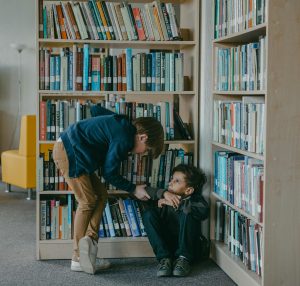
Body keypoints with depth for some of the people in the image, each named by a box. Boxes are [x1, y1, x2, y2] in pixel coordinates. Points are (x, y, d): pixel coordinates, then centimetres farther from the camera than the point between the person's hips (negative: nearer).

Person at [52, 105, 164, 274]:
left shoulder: (123, 124, 8)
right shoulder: (123, 139, -19)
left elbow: (96, 109, 20)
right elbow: (110, 173, -13)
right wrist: (134, 189, -3)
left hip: (70, 150, 10)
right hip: (68, 152, -10)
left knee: (101, 196, 5)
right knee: (88, 201, -7)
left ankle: (90, 238, -6)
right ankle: (79, 259, -4)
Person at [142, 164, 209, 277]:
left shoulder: (196, 200, -5)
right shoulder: (166, 196, 5)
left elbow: (203, 211, -28)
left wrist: (176, 203, -23)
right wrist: (164, 193, -22)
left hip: (187, 246, -3)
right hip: (165, 245, 3)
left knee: (186, 214, -26)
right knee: (148, 213, -16)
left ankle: (184, 259, -21)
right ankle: (164, 258, -21)